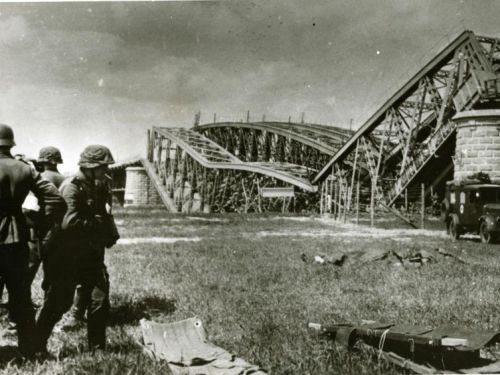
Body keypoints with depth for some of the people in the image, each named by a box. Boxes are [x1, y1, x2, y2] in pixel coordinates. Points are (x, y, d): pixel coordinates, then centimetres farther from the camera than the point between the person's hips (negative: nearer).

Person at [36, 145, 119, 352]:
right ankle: (37, 346, 21)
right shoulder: (72, 187, -17)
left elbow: (105, 217, 17)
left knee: (100, 301, 5)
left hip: (92, 256, 7)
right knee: (57, 303, 3)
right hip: (67, 257, -7)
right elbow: (69, 223, -27)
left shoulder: (100, 187, 7)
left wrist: (111, 234, -2)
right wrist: (97, 223, -15)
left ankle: (97, 349, 18)